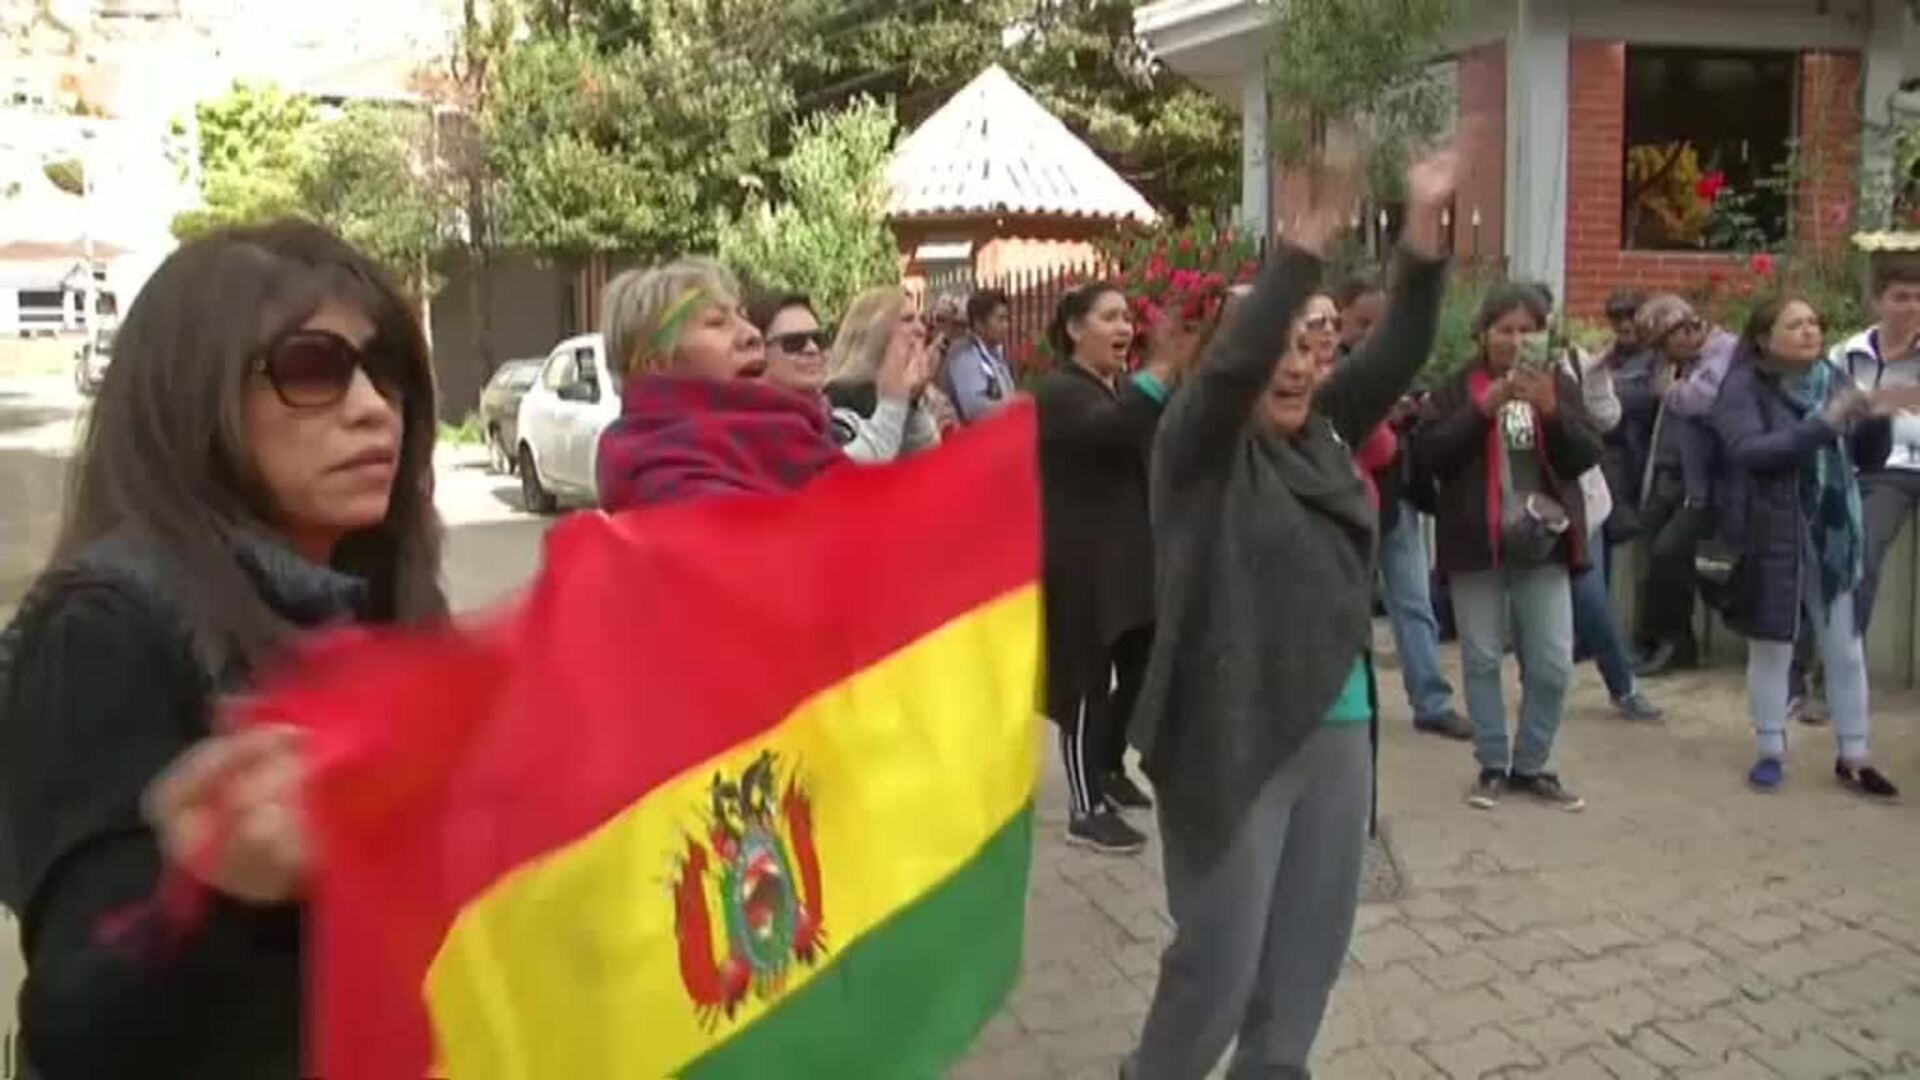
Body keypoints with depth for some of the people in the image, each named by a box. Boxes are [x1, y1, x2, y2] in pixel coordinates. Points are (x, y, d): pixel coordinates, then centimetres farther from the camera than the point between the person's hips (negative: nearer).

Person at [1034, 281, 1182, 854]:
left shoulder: (1128, 387, 17)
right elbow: (1108, 429, -32)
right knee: (1087, 683, -4)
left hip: (1136, 558, 8)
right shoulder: (1057, 391, -11)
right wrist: (1163, 370, -42)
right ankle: (1086, 808, 4)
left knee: (1139, 672, 16)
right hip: (1084, 565, -8)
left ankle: (1110, 769, 36)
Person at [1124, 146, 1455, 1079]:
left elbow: (1396, 354, 2)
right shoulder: (1199, 445, -8)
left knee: (1311, 944, 16)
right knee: (1221, 957, 2)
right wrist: (1307, 243, -29)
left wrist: (1423, 232, -8)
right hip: (1233, 735, -7)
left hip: (1336, 728, 7)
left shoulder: (1322, 435, 9)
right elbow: (1231, 359, -26)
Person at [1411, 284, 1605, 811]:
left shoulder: (1558, 383, 7)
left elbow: (1587, 456, 0)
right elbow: (1425, 455, -11)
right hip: (1477, 542, -2)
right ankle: (1492, 765, 20)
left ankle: (1531, 765, 20)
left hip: (1543, 544, 2)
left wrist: (1551, 410, -16)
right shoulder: (1456, 387, 0)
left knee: (1553, 665, 3)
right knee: (1482, 660, 7)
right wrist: (1484, 409, -19)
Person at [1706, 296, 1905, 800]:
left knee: (1846, 647, 8)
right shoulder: (1745, 386, -7)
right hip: (1772, 535, -4)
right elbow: (1748, 451, -23)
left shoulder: (1835, 379, 7)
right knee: (1771, 646, 7)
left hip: (1836, 532, 4)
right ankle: (1771, 752, 20)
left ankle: (1852, 758, 19)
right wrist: (1823, 425, -30)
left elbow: (1868, 459, 11)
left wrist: (1878, 419, -9)